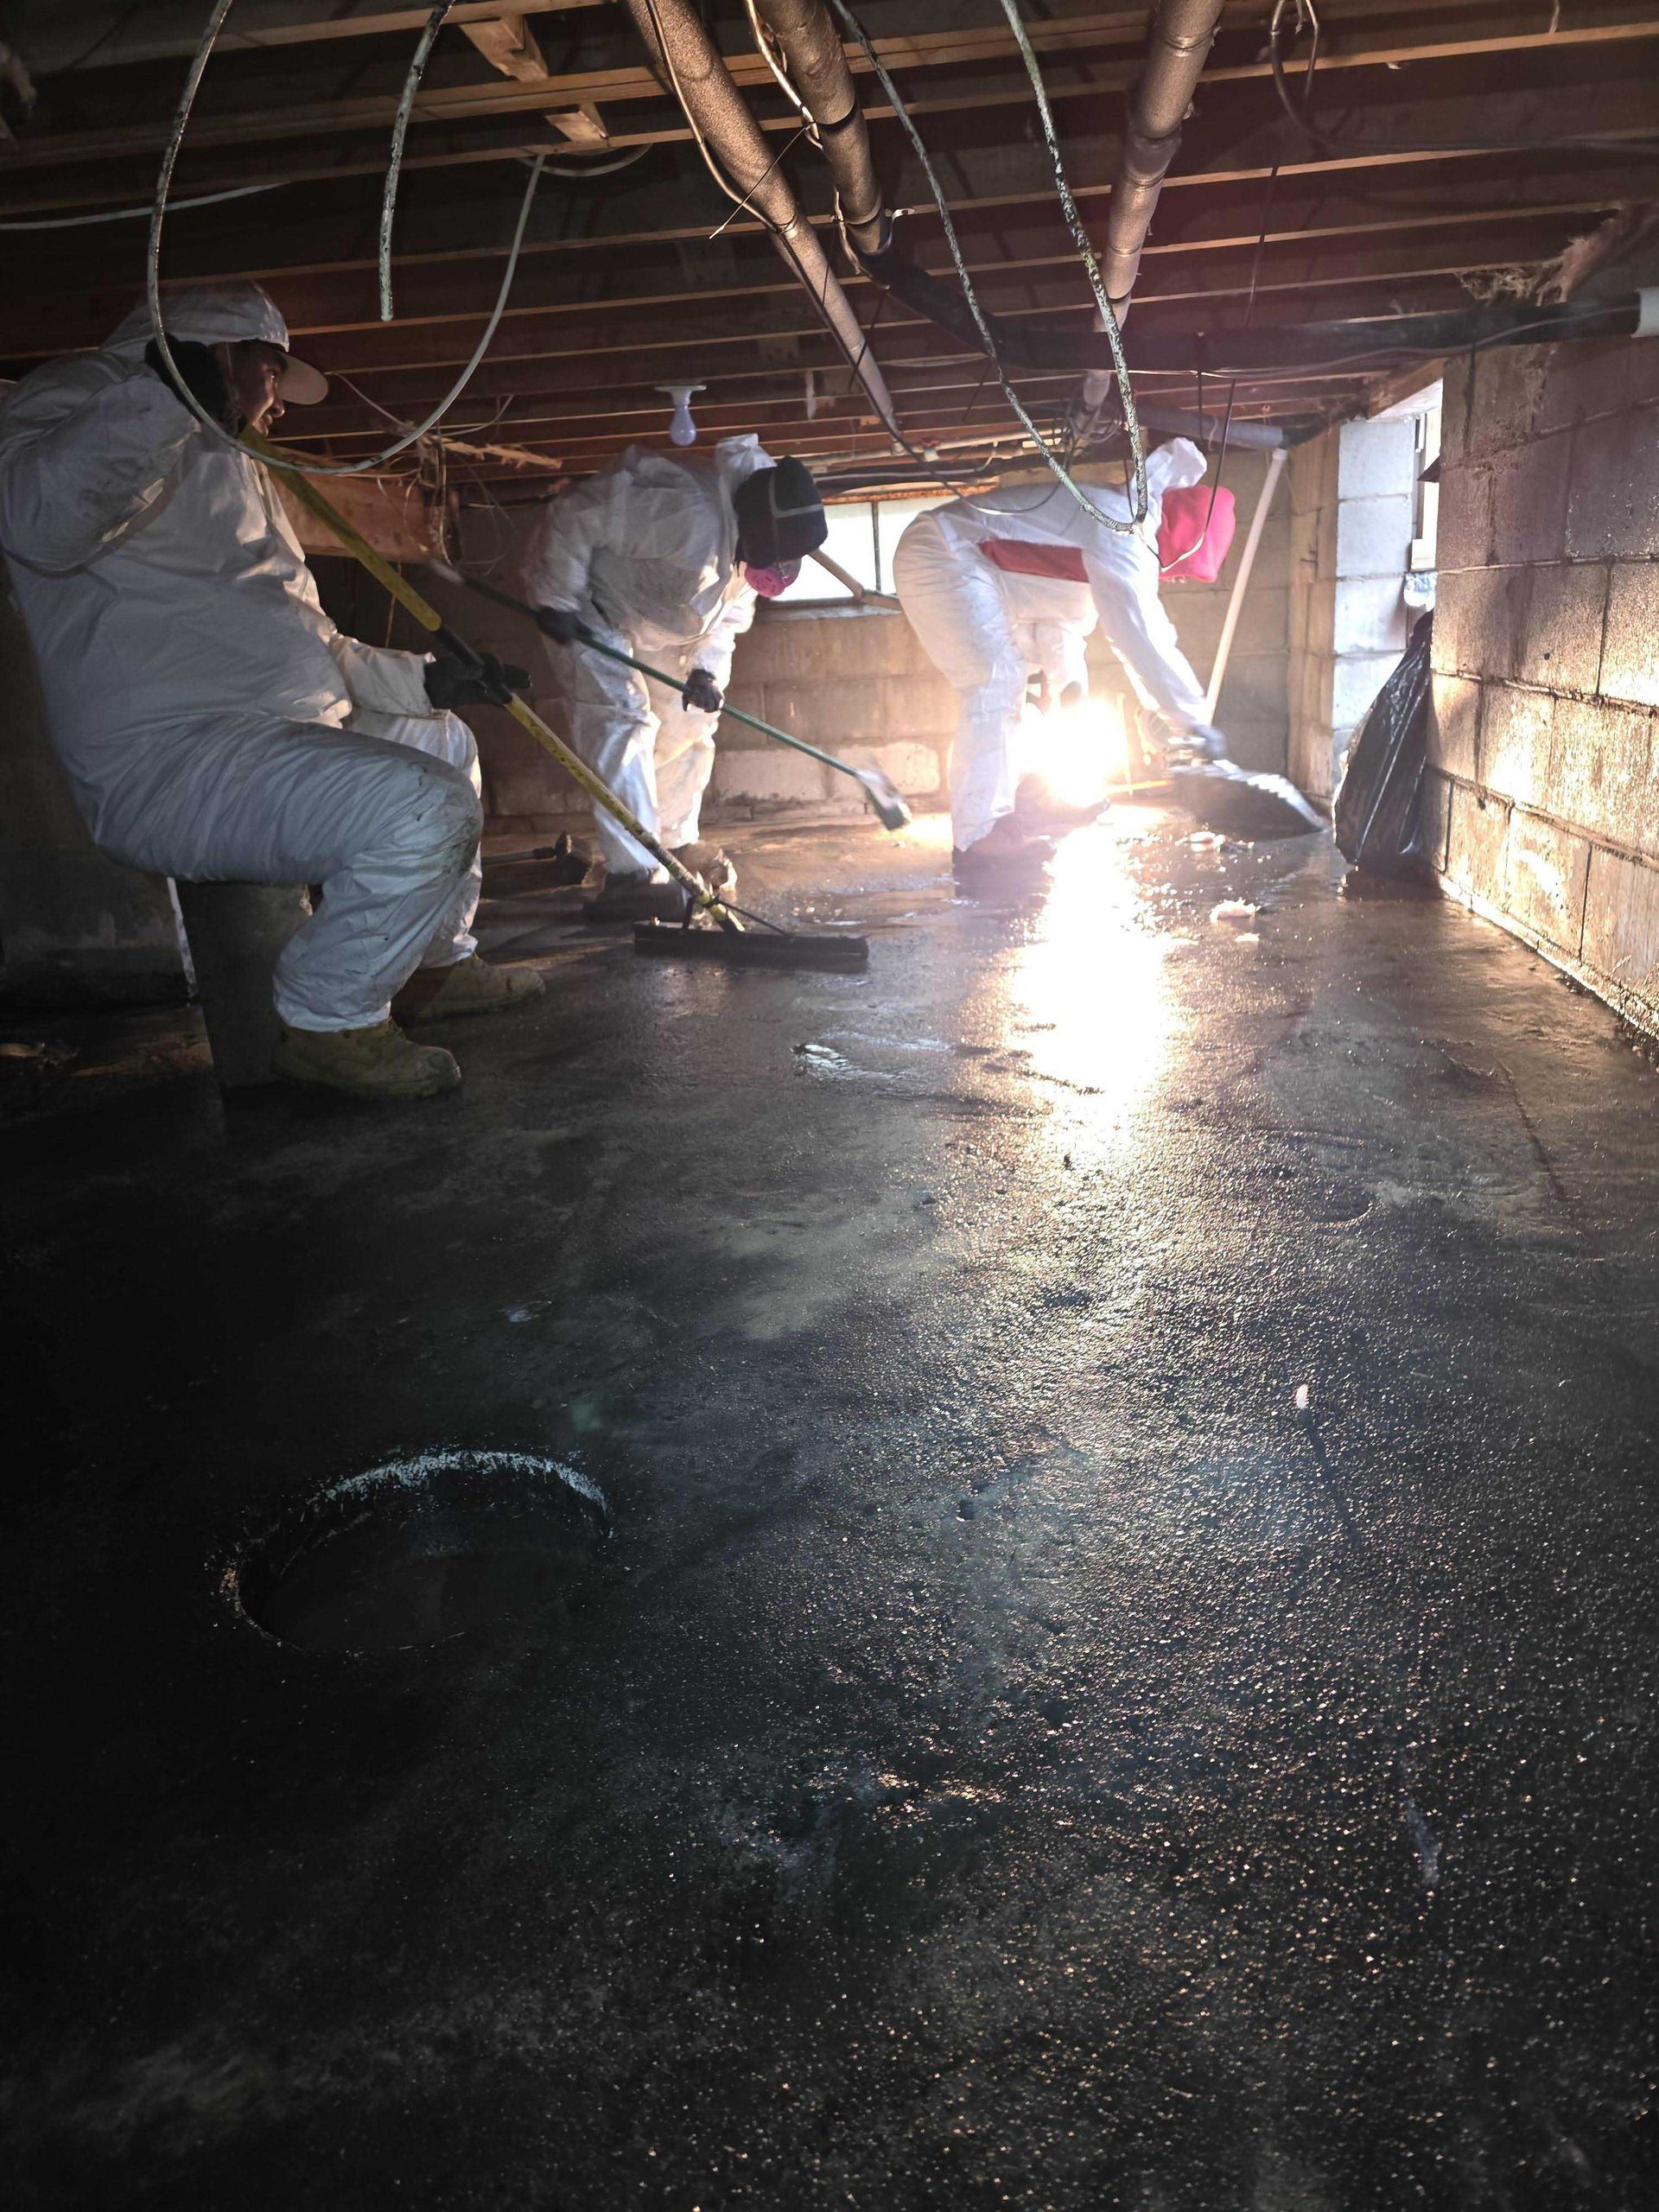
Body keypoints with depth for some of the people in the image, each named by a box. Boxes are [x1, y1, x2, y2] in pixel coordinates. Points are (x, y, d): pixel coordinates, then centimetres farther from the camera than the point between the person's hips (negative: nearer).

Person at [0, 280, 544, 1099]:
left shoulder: (229, 465, 28)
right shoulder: (83, 400, -2)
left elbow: (308, 639, 31)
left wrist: (426, 676, 21)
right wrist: (170, 391, -25)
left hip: (285, 729, 11)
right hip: (169, 762, -11)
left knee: (445, 739, 29)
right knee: (427, 808, -30)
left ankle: (437, 965, 28)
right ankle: (326, 1025, -12)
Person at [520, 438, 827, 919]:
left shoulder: (756, 543, -10)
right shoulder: (690, 513, -38)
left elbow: (729, 612, 5)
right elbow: (573, 517, -33)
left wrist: (706, 669, -11)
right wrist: (559, 602, -29)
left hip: (654, 620, 9)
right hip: (588, 600, -9)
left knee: (689, 722, 11)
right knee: (621, 719, -21)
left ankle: (676, 842, 27)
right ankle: (632, 876, -26)